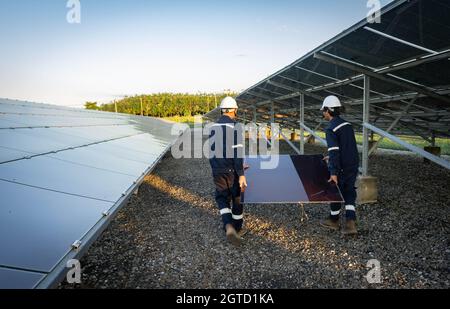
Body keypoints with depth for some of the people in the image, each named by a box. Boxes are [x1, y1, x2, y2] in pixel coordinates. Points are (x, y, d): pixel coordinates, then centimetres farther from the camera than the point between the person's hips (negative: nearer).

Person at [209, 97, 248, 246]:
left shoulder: (213, 127, 3)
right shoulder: (236, 127, -15)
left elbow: (210, 150, 9)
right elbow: (238, 152, -22)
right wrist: (241, 175, -22)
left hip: (218, 171, 4)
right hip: (233, 171, -4)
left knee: (222, 199, 14)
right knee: (237, 199, 14)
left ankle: (229, 226, -9)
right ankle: (237, 229, 28)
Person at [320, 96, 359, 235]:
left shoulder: (331, 129, -16)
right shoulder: (347, 125, 9)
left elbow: (334, 151, -25)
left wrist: (334, 173, -28)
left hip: (341, 168, -7)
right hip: (353, 166, 7)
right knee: (349, 193, 11)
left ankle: (334, 221, 28)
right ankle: (350, 223, 0)